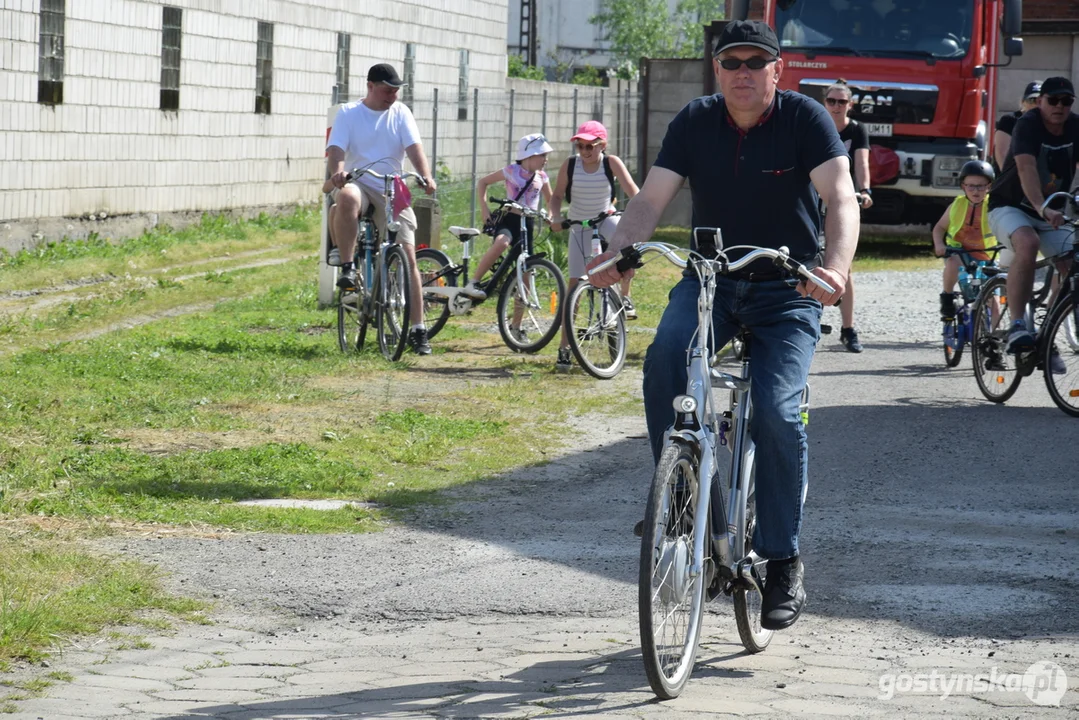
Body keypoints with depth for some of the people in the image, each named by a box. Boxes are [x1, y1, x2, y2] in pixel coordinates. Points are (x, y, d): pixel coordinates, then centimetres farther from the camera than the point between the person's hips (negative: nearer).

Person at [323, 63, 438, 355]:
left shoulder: (400, 113, 7)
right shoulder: (349, 113, 2)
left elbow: (414, 148, -5)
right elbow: (336, 149, -10)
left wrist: (426, 177, -25)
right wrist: (337, 171, -34)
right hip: (358, 183, -2)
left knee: (407, 256, -7)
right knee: (345, 198, -40)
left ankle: (418, 330, -2)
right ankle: (348, 268, -26)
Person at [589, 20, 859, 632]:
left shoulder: (805, 119, -9)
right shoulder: (696, 123, 0)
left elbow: (841, 198, -20)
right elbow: (650, 201, -6)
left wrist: (837, 267, -40)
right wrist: (618, 255, -27)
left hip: (787, 290, -2)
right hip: (710, 281, 2)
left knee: (776, 410, -20)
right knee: (665, 360, -29)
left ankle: (783, 562, -7)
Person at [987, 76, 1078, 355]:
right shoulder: (1028, 125, -19)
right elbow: (1027, 167, -35)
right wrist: (1042, 208, -50)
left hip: (1053, 213, 6)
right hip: (1009, 207, -5)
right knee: (1028, 244, -37)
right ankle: (1017, 326, -37)